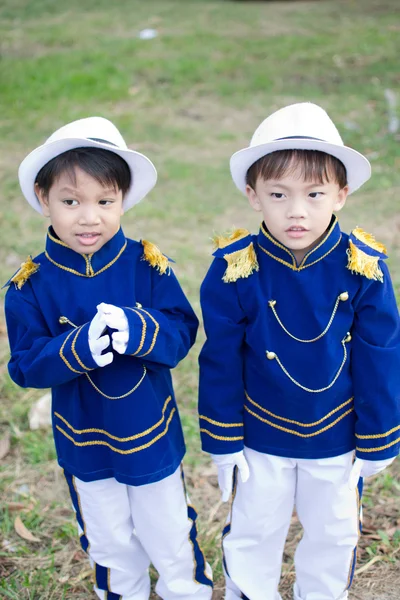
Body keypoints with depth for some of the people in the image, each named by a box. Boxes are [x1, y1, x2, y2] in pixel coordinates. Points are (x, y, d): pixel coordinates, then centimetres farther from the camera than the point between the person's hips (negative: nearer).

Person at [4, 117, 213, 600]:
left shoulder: (147, 265, -16)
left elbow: (182, 330, -16)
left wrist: (138, 331, -37)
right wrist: (76, 350, -33)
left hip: (153, 436, 0)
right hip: (84, 443, 1)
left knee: (169, 535, 21)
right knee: (109, 543, 23)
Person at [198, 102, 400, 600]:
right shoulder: (234, 270, -22)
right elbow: (220, 361, -11)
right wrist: (223, 440, -5)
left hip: (336, 438, 1)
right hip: (261, 435, -1)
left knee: (333, 533, 23)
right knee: (253, 533, 20)